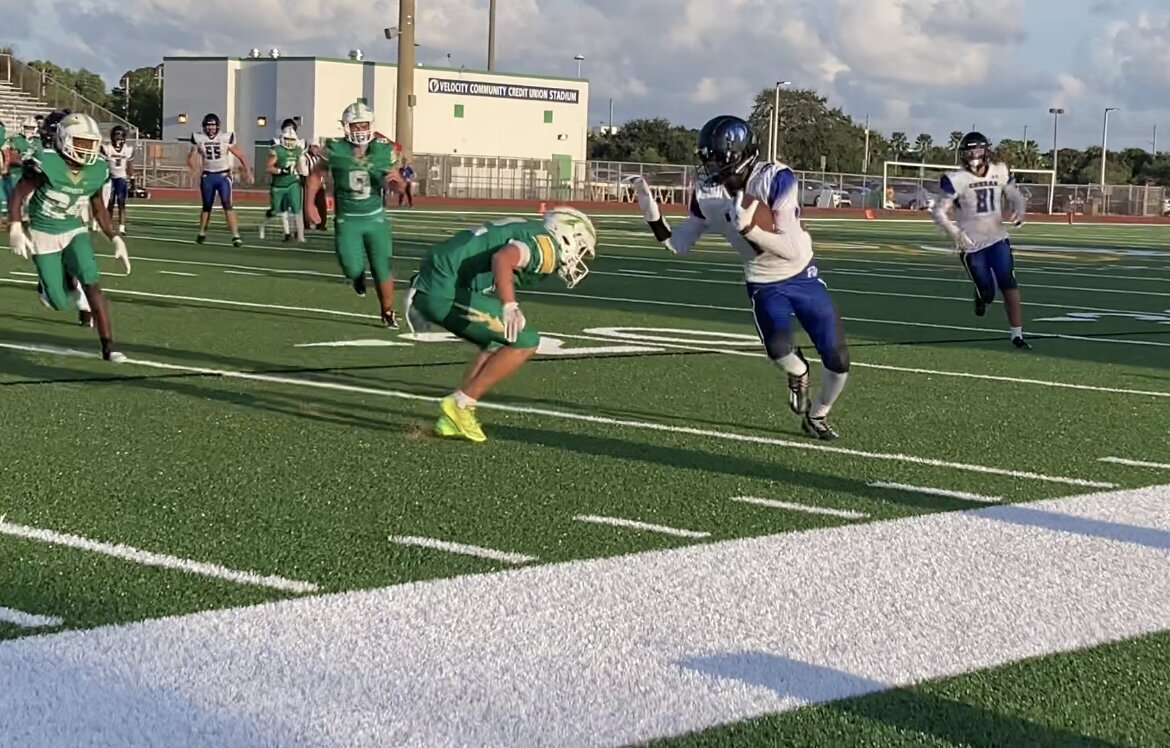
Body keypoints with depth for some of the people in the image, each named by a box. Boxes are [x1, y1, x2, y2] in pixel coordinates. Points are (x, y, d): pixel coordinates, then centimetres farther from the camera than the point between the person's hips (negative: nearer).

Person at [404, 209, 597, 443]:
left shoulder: (527, 231, 24)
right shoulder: (545, 244, -6)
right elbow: (502, 259, -26)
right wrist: (510, 306, -39)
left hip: (429, 289, 10)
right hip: (446, 291, -10)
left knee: (500, 343, 22)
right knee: (525, 341, -5)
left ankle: (452, 418, 19)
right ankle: (460, 405, -2)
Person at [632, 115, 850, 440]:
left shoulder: (775, 179, -27)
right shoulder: (707, 193, -12)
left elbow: (793, 249, -31)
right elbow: (679, 244, -1)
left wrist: (748, 228, -42)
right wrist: (651, 212, -15)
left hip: (802, 276, -1)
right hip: (763, 285, 2)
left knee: (838, 360, -1)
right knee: (779, 350, -28)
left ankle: (817, 416, 30)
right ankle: (797, 371, 10)